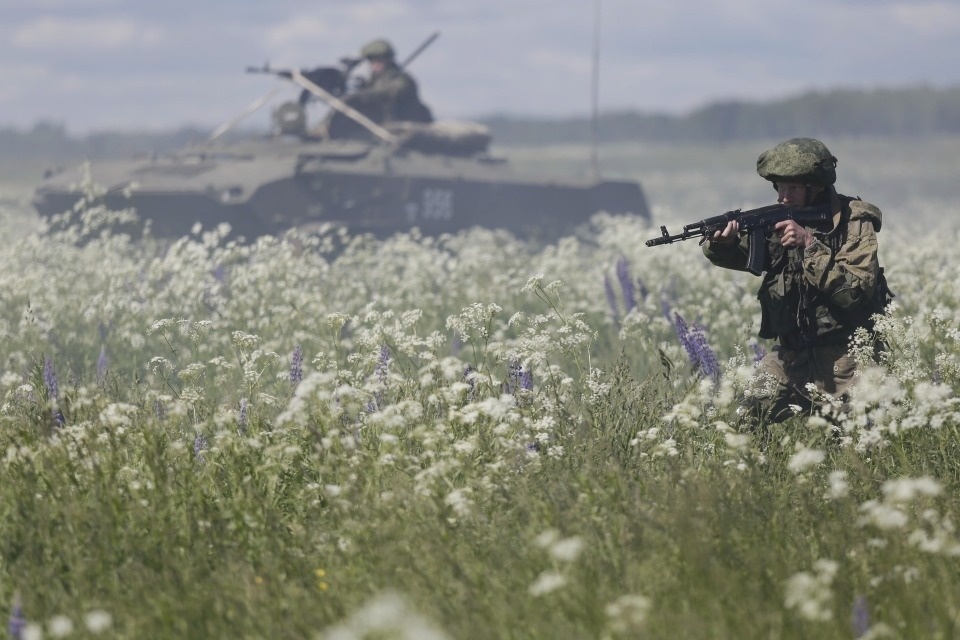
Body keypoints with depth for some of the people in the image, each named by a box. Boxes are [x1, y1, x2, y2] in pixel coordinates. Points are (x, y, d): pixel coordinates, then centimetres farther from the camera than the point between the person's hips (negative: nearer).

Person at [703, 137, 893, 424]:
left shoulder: (854, 222, -11)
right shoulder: (777, 221, 3)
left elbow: (855, 291, -21)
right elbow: (738, 255, -4)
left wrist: (809, 244, -26)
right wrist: (722, 242, -28)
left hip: (843, 356, -5)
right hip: (791, 355, 5)